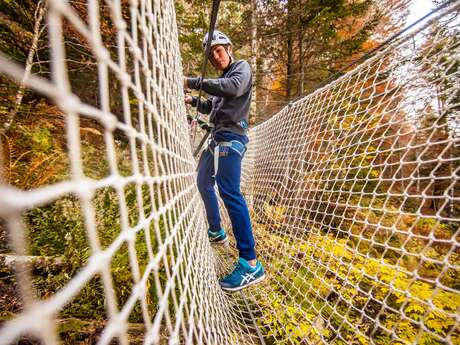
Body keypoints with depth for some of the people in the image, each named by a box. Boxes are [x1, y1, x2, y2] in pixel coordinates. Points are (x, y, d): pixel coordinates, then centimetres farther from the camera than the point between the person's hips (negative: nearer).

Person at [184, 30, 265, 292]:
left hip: (231, 136, -10)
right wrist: (193, 101, 18)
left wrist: (193, 82, -18)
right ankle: (216, 232, 33)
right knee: (203, 182, 17)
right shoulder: (222, 79, 26)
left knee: (229, 192, -22)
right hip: (218, 137, 10)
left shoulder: (242, 67, 3)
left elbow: (234, 86, -21)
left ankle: (251, 265, -20)